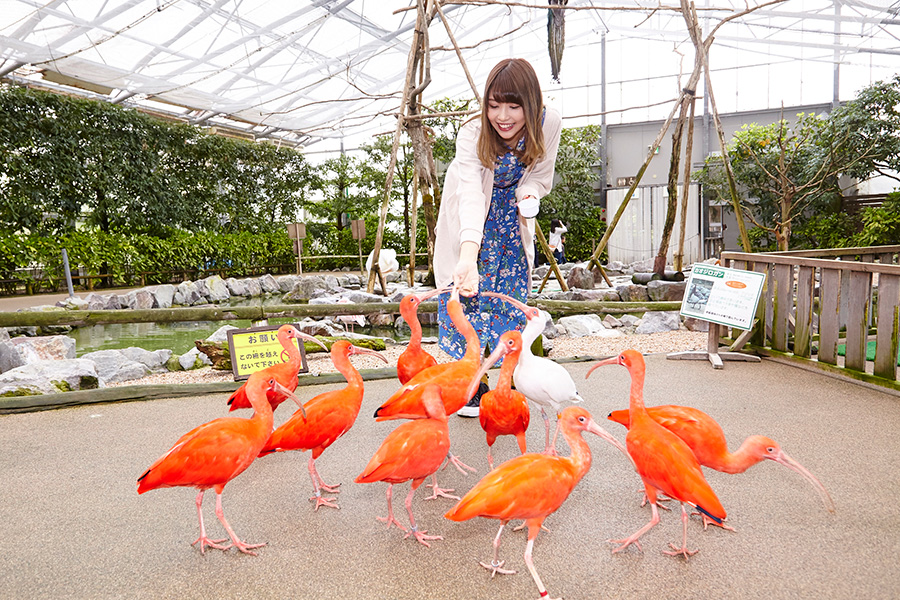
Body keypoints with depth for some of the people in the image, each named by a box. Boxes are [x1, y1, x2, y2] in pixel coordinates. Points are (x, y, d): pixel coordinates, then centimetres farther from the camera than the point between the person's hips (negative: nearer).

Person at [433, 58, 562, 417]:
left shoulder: (549, 124, -21)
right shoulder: (472, 134, -31)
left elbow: (540, 177, -6)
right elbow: (470, 195, -45)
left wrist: (528, 196, -31)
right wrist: (468, 255, -60)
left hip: (511, 222, 3)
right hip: (470, 222, -3)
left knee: (511, 298, 2)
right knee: (468, 296, -9)